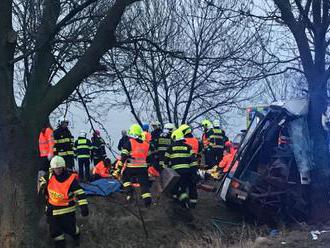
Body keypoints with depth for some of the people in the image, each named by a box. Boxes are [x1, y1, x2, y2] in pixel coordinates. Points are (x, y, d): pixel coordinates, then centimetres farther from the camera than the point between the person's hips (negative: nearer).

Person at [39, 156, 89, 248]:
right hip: (52, 208, 4)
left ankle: (76, 236, 41)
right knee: (55, 230, 10)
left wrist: (84, 206, -27)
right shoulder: (49, 176, -5)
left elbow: (80, 192, -21)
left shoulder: (70, 178, -19)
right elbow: (42, 181, 19)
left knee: (70, 228, 7)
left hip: (67, 209, -4)